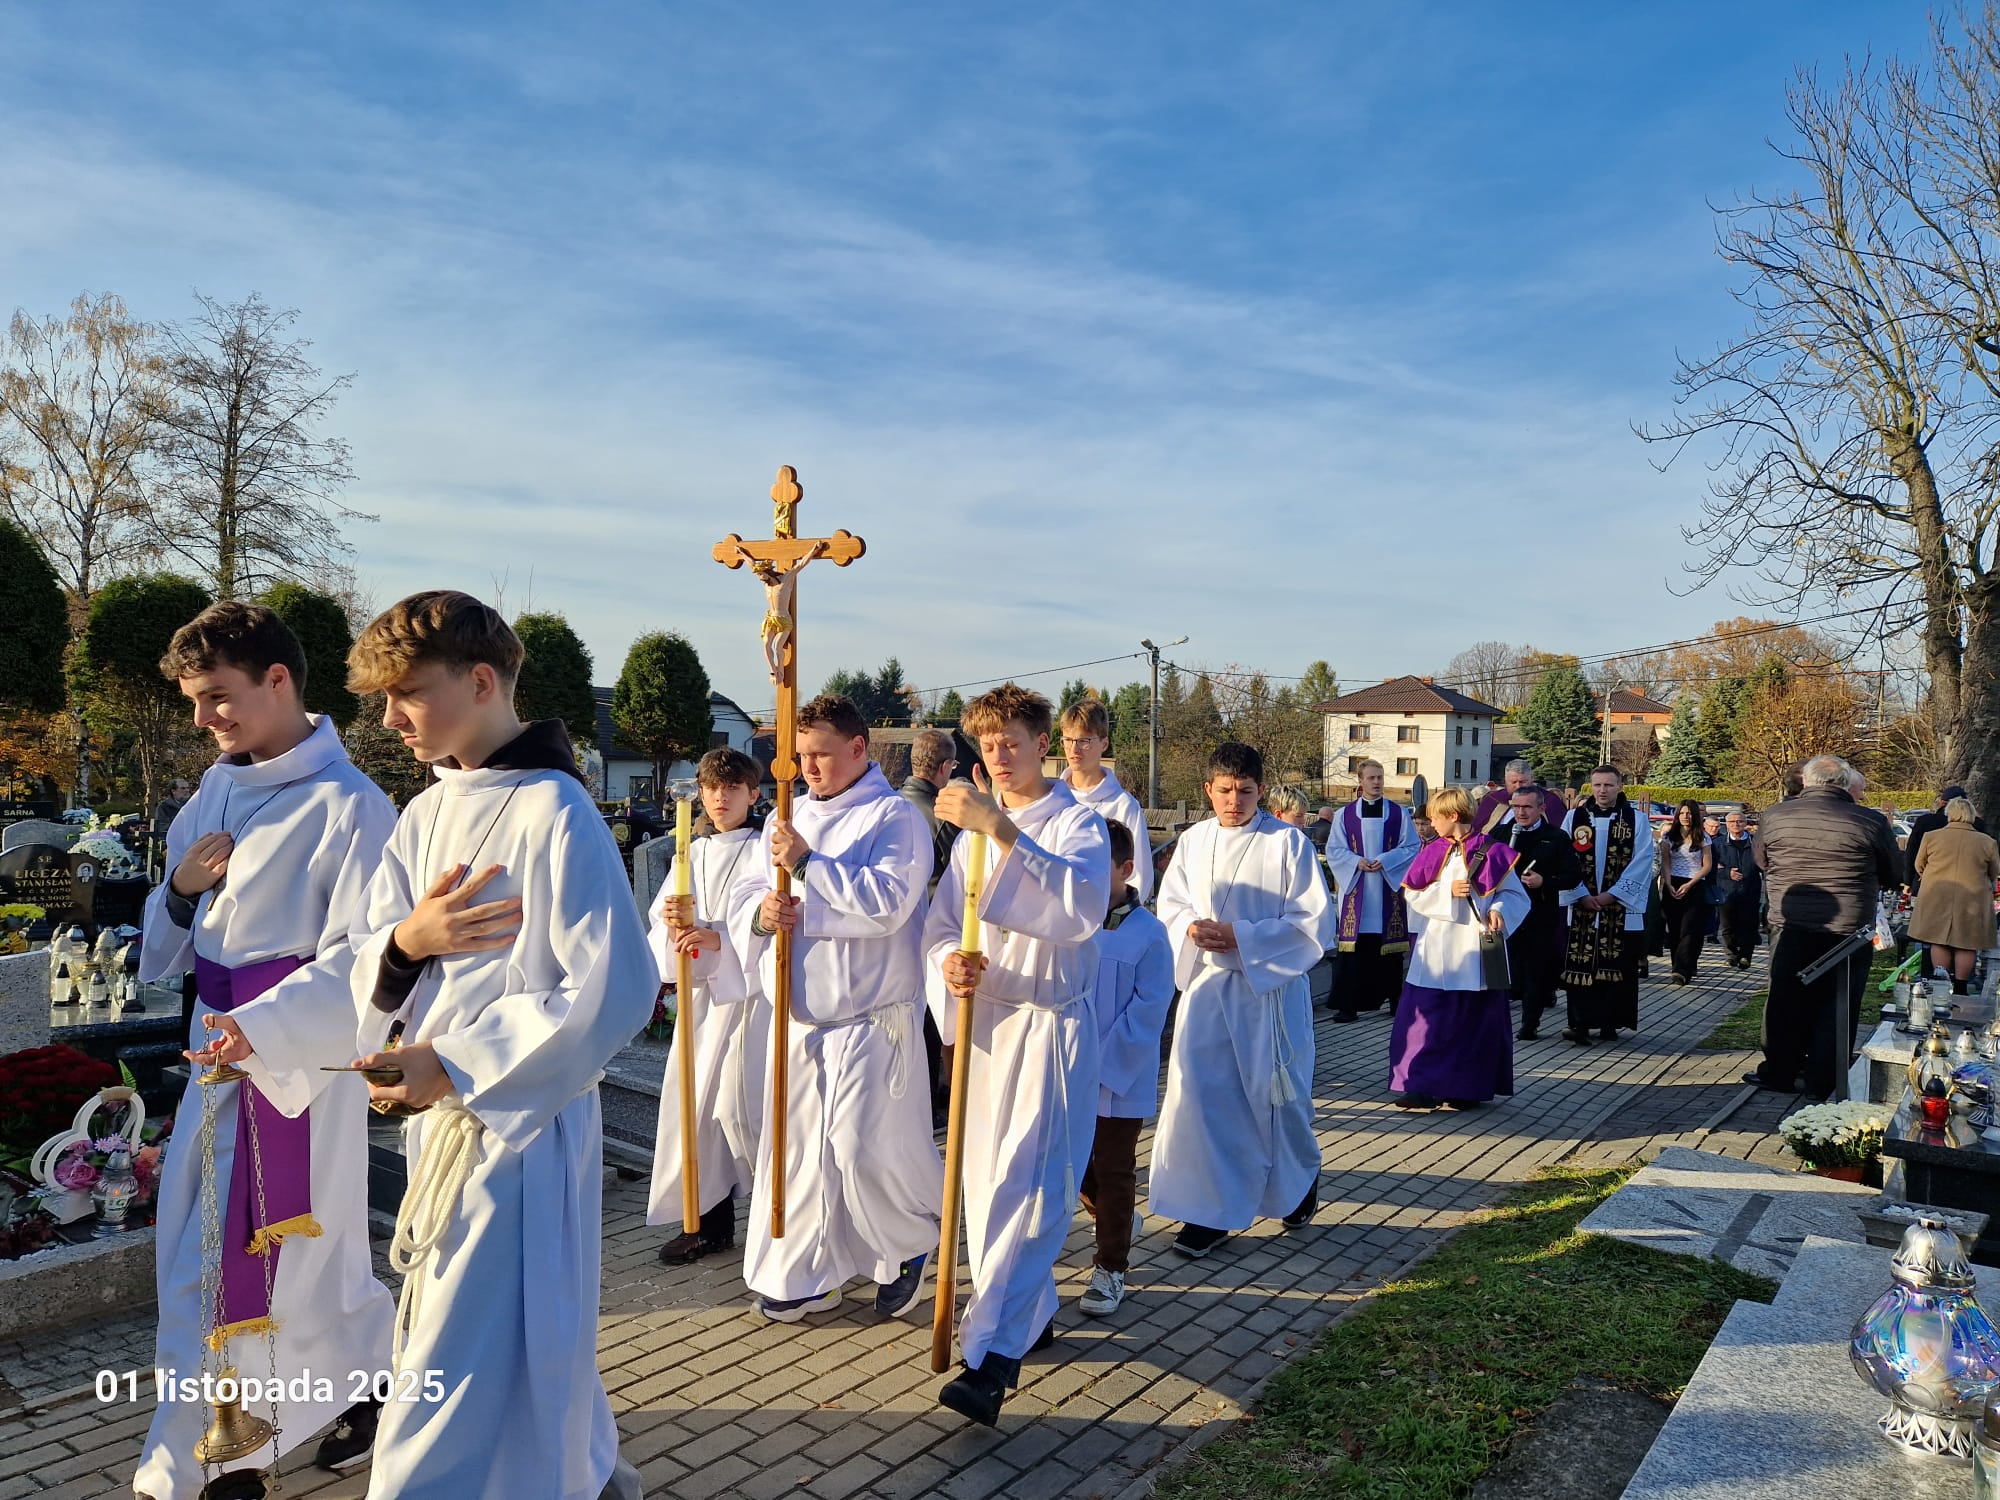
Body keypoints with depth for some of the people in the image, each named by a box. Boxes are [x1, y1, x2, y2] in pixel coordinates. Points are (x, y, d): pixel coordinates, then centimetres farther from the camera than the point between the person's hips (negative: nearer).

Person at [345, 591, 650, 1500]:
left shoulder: (554, 814, -17)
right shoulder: (424, 818, 9)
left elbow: (616, 990, -22)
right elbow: (367, 967, 11)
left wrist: (452, 1064, -19)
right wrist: (405, 941, -12)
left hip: (522, 1121, -8)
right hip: (442, 1116, 8)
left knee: (462, 1371, -2)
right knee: (520, 1338, 22)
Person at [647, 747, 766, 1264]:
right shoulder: (692, 854, 14)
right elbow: (659, 921, 10)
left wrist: (719, 937, -26)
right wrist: (674, 921, -12)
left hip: (750, 990, -6)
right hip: (702, 991, 6)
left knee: (741, 1105, -9)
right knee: (695, 1104, 8)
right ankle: (710, 1221, 22)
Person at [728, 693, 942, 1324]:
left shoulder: (895, 817, -7)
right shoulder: (787, 819, 15)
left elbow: (886, 901, -21)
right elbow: (743, 894, 10)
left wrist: (807, 864, -21)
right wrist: (760, 911, -13)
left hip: (867, 1016, -6)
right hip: (797, 1014, 7)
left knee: (863, 1145, -7)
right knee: (795, 1142, 11)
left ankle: (909, 1247, 22)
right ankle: (805, 1277, 26)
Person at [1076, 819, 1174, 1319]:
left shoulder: (1148, 934, -13)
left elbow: (1148, 1010, -14)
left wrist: (1103, 1064, -18)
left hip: (1120, 1080, -4)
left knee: (1113, 1170, 7)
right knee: (1076, 1163, 14)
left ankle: (1111, 1268, 22)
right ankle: (1118, 1221, 42)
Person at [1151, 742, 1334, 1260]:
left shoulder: (1288, 843, -9)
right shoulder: (1193, 841, 3)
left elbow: (1313, 922, -11)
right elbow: (1169, 906, 10)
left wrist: (1242, 937, -19)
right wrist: (1191, 928, -13)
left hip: (1271, 986, -3)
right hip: (1206, 983, 3)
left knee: (1274, 1093, 11)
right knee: (1197, 1091, -5)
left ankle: (1300, 1180, 41)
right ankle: (1212, 1210, 9)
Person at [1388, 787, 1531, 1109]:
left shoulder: (1490, 852, -4)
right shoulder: (1433, 853, 7)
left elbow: (1514, 894, -1)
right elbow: (1413, 894, 3)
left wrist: (1498, 911, -20)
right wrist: (1448, 891, -11)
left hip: (1474, 951, -3)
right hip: (1435, 952, 3)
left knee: (1473, 1019, 5)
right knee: (1428, 1017, 1)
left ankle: (1468, 1088, 16)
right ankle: (1426, 1086, 9)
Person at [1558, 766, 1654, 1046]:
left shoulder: (1637, 820, 2)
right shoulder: (1574, 817, 5)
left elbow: (1641, 862, -4)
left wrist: (1612, 895, -12)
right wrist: (1581, 895, -9)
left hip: (1622, 907, -1)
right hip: (1581, 905, 1)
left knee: (1618, 967, 3)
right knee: (1579, 965, -2)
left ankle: (1610, 1022, 14)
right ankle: (1580, 1022, 0)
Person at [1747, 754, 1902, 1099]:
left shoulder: (1775, 816, -5)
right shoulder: (1871, 822, -9)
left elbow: (1761, 862, 12)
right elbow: (1895, 874, 5)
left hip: (1791, 927, 1)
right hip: (1850, 930, -1)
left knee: (1786, 1002, 13)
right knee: (1837, 1007, 9)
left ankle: (1778, 1071, 21)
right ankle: (1825, 1081, 14)